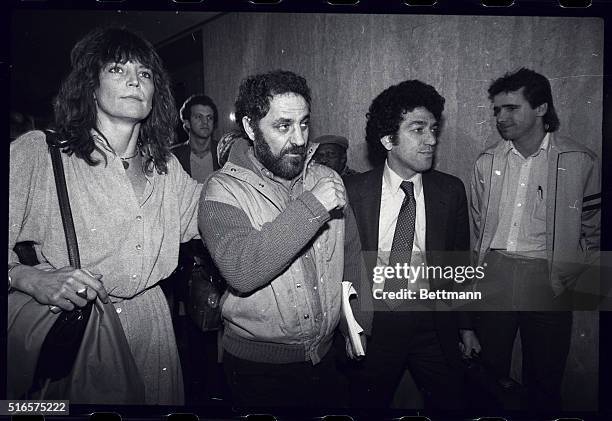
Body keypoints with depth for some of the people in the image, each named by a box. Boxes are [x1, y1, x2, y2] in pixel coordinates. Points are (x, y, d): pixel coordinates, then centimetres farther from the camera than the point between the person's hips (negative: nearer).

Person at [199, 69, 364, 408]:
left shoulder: (328, 180, 0)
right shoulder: (224, 190, -15)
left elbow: (351, 254, 9)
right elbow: (241, 272, -31)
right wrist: (312, 206, -31)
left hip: (324, 355, 4)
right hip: (258, 365, -4)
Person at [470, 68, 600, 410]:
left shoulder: (580, 161, -2)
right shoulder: (487, 162, 7)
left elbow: (594, 231, 6)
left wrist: (568, 274, 0)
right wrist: (477, 270, 9)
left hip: (547, 281, -2)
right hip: (493, 274, 2)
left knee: (544, 382, 10)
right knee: (488, 373, 11)